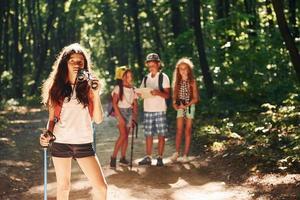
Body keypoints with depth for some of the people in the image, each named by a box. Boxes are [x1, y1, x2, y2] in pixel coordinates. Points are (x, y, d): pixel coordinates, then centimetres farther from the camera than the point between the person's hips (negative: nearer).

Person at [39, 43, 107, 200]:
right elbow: (52, 119, 10)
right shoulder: (56, 88, 4)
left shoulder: (88, 87, 2)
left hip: (84, 144, 0)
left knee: (101, 187, -4)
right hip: (60, 144, 0)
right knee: (63, 187, 8)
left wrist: (96, 94, -13)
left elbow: (98, 119, -4)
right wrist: (48, 133, -10)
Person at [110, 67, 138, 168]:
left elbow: (135, 104, 10)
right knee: (123, 135, -15)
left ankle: (123, 158, 10)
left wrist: (134, 117, -1)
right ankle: (113, 157, -10)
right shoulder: (118, 88, -6)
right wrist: (120, 117, -16)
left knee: (126, 136, 5)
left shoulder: (132, 89, 8)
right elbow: (114, 103, -10)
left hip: (129, 112, 5)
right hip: (120, 111, -5)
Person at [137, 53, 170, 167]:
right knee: (148, 135, 4)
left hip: (160, 110, -4)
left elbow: (167, 95, -6)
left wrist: (158, 93, -25)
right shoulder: (146, 78, 13)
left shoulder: (163, 77, 0)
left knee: (161, 135, -2)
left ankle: (160, 158, 3)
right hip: (147, 110, 4)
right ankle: (148, 157, 10)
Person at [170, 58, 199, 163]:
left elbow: (196, 98, -6)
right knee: (179, 130, -4)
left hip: (189, 107, -2)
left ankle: (185, 154, 4)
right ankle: (177, 152, 1)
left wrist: (186, 105, -17)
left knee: (188, 131, 1)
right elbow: (174, 95, 9)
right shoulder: (178, 82, 7)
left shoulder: (192, 82, -3)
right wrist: (175, 104, -11)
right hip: (180, 108, 2)